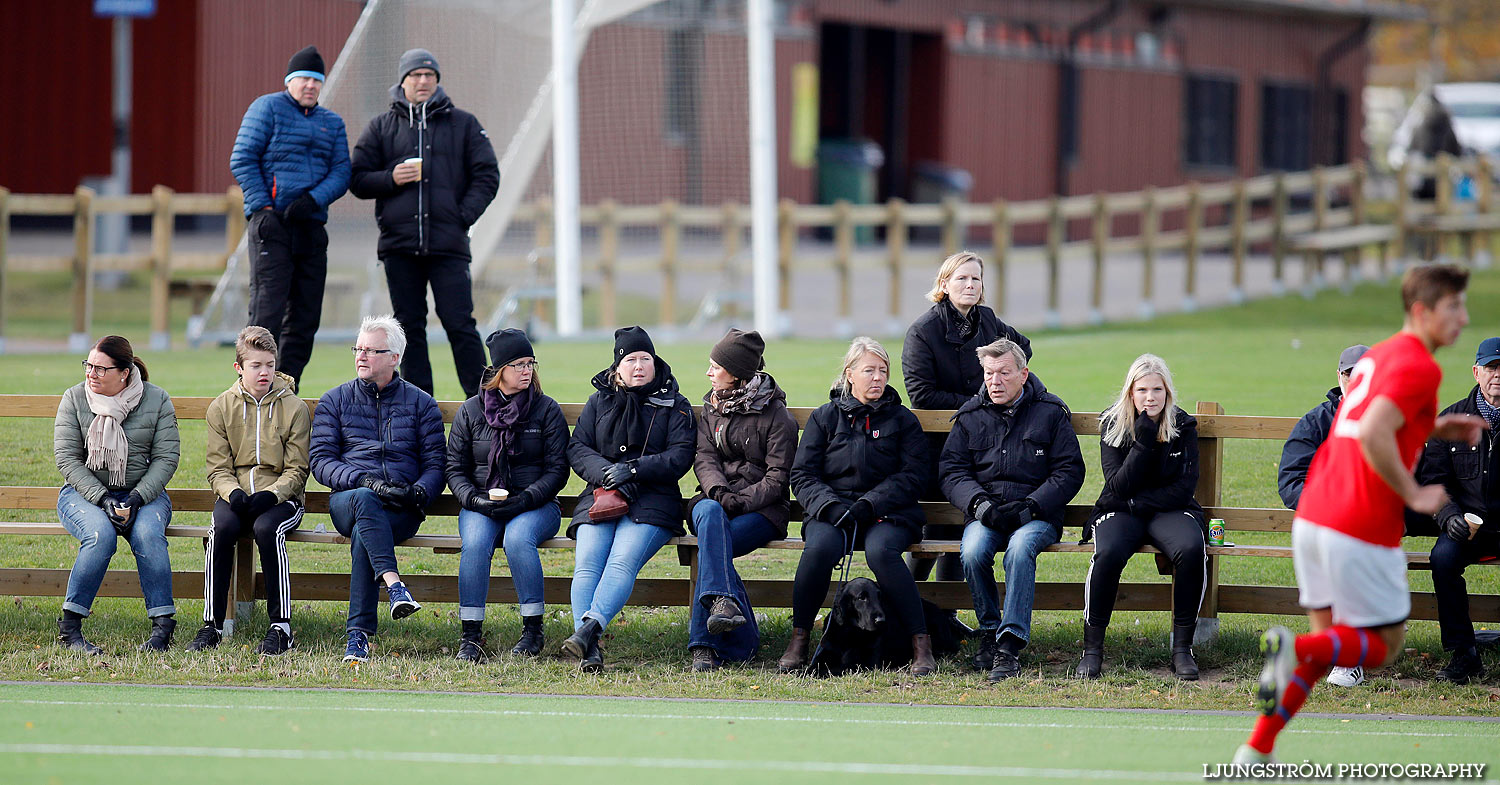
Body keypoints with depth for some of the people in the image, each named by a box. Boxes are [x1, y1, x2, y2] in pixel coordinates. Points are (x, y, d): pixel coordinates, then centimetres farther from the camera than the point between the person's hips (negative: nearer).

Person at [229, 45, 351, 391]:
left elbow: (341, 172, 7)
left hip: (311, 226, 6)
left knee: (305, 317, 4)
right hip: (272, 224, -6)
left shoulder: (332, 123, 18)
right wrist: (262, 207, -12)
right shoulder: (267, 108, 2)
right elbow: (242, 160, -3)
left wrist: (313, 199, -12)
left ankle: (287, 391, 9)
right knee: (267, 310, -13)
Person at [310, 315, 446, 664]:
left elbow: (435, 464, 10)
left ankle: (359, 635, -37)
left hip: (402, 508, -1)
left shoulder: (421, 404, 15)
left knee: (363, 536, -35)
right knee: (364, 499, -38)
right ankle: (394, 584, -52)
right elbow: (321, 461, 5)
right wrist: (364, 481, -13)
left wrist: (419, 492, -13)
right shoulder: (335, 401, 15)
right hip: (346, 500, 1)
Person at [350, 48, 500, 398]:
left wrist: (464, 215, -6)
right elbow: (358, 180, 11)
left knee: (459, 323, -8)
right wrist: (391, 179, -9)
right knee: (409, 326, 3)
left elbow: (486, 176, 8)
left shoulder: (463, 124, 11)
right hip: (399, 245, 2)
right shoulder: (381, 127, 13)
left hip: (448, 245, -2)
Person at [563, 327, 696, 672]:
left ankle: (588, 629, -48)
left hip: (652, 501, -2)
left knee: (623, 561, -30)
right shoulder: (599, 401, 20)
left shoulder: (674, 406, 12)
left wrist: (633, 469, -13)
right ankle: (588, 651, -38)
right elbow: (577, 448, 10)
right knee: (587, 563, -25)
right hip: (601, 497, 2)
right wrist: (605, 471, -10)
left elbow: (680, 456, 0)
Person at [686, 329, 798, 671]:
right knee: (709, 515, -36)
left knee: (710, 547, -32)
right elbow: (704, 458, 5)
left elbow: (778, 476, -6)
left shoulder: (776, 415, 0)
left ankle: (704, 643, -35)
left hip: (762, 508, -3)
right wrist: (718, 490, -17)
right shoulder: (712, 408, 17)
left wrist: (743, 500, -20)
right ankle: (724, 602, -55)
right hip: (716, 498, 3)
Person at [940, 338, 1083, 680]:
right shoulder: (970, 416, 12)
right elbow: (951, 471, 7)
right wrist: (980, 504, -14)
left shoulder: (1051, 414, 6)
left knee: (1020, 548, -36)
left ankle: (1009, 645, -38)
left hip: (1036, 514, -2)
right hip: (985, 514, 2)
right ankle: (989, 631, -11)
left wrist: (1028, 507, -13)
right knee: (972, 552, -31)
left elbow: (1069, 472, 1)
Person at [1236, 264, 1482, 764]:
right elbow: (1372, 435, -25)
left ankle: (1255, 751, 12)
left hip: (1312, 516, 9)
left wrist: (1436, 429, 20)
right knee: (1383, 647, 5)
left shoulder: (1377, 356, 17)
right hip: (1363, 531, -9)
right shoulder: (1419, 366, -12)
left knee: (1327, 640, 18)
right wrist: (1413, 494, -14)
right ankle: (1295, 648, -20)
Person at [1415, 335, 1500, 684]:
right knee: (1443, 556, -29)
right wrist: (1449, 517, -8)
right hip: (1469, 525, 2)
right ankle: (1463, 654, -20)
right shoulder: (1452, 420, 9)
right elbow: (1433, 480, 10)